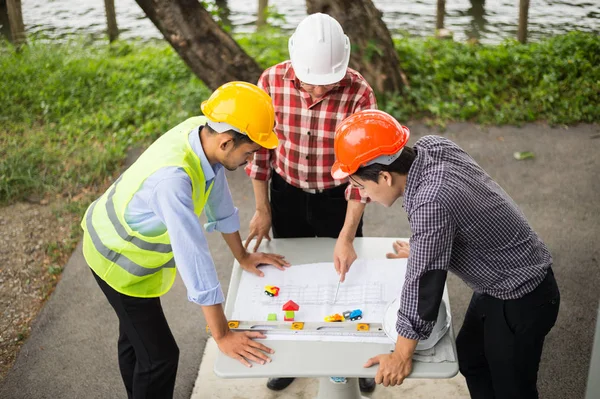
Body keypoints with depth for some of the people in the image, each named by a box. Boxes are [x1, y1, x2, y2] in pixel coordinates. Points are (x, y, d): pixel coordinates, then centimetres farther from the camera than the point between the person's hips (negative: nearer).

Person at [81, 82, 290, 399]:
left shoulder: (203, 132, -19)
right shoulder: (173, 178, -43)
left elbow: (219, 200, -3)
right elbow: (193, 255, -41)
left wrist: (242, 256, 7)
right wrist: (222, 336, -34)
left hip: (128, 240, 8)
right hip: (118, 259, -8)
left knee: (136, 337, 27)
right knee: (160, 354, 1)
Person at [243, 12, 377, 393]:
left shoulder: (359, 93, -27)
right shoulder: (271, 82, -21)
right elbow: (259, 146, -7)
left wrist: (346, 237, -27)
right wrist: (262, 209, -1)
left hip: (338, 197, -2)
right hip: (287, 193, 2)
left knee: (346, 273, 14)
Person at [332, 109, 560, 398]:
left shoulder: (431, 202, -36)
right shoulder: (432, 146, -11)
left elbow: (424, 281, -28)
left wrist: (401, 356, -17)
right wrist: (421, 249, 26)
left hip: (521, 300, -9)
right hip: (498, 286, 9)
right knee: (469, 358, 25)